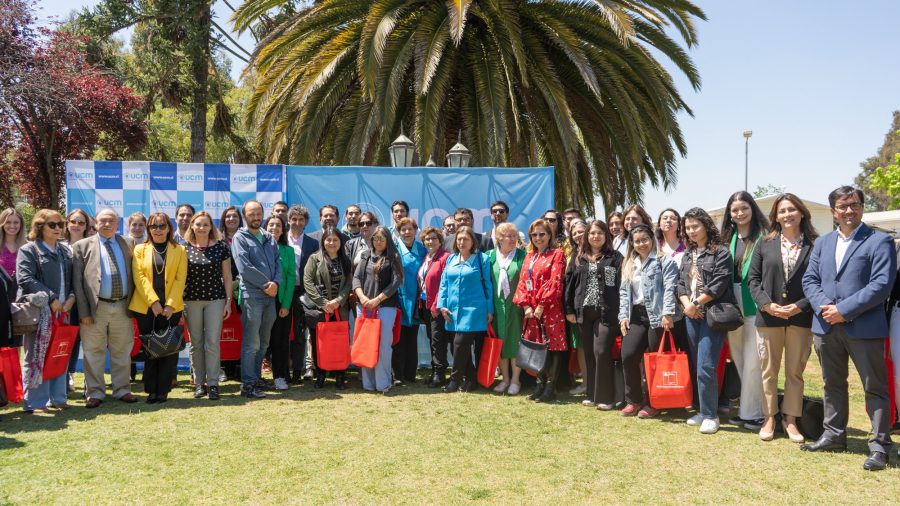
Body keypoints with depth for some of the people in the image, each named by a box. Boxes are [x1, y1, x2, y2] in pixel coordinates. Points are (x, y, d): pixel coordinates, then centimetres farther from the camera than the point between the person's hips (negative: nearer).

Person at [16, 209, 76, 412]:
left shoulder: (66, 251, 16)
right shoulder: (28, 250, -2)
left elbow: (73, 278, 17)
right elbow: (25, 279, -13)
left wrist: (71, 297, -3)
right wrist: (51, 298, -16)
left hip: (62, 311, 6)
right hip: (39, 312, -6)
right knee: (36, 357, -1)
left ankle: (57, 397, 17)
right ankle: (35, 402, 4)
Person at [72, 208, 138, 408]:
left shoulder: (128, 243, 11)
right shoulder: (82, 246, 3)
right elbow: (77, 281, -1)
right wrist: (83, 311, -8)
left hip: (123, 306, 3)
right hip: (96, 307, -2)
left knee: (122, 351, 10)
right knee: (93, 352, 4)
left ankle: (122, 390, 21)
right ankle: (95, 393, 15)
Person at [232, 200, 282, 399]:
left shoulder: (269, 238, 15)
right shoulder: (240, 238, -3)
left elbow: (278, 262, 9)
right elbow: (244, 268, -13)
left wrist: (275, 283, -9)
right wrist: (266, 284, -10)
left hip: (270, 295, 6)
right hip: (252, 295, -6)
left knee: (263, 342, 13)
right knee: (252, 343, -5)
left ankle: (256, 377, 24)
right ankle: (247, 384, 1)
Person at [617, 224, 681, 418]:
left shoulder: (664, 260, 0)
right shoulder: (629, 265, 19)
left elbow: (670, 288, -10)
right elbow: (624, 292, 17)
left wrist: (667, 313, -20)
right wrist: (624, 316, 6)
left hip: (658, 316, -5)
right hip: (636, 316, 5)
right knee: (628, 356, -7)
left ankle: (652, 402, 14)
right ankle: (634, 399, 10)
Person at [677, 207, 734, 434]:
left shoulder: (721, 252, -4)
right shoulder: (687, 254, 17)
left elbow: (719, 284, -13)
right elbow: (681, 283, 13)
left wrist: (696, 303, -11)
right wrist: (687, 305, -4)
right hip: (691, 316, 7)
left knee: (705, 367, -11)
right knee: (697, 367, 10)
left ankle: (710, 415, -1)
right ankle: (703, 411, 20)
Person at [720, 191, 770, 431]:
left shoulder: (763, 235, -5)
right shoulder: (729, 238, 13)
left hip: (754, 305, -6)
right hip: (733, 305, 6)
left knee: (752, 363, -3)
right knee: (739, 361, 11)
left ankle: (751, 413, 7)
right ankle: (749, 409, 22)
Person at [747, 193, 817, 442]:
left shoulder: (815, 245, 1)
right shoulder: (765, 244, 6)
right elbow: (753, 279, 3)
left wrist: (800, 306, -14)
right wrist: (767, 304, -10)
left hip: (801, 317, -1)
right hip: (768, 317, 1)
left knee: (795, 372, 9)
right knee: (769, 371, 7)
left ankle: (790, 419, 19)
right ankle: (769, 418, 17)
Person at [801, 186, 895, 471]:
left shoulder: (879, 242, -4)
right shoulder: (823, 243, 14)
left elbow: (882, 284, -14)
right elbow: (810, 279, 9)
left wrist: (844, 310, -18)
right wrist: (822, 307, -10)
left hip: (863, 327, -5)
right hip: (826, 327, 6)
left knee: (875, 387, 2)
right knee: (833, 384, 17)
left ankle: (879, 446, 10)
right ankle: (834, 436, 29)